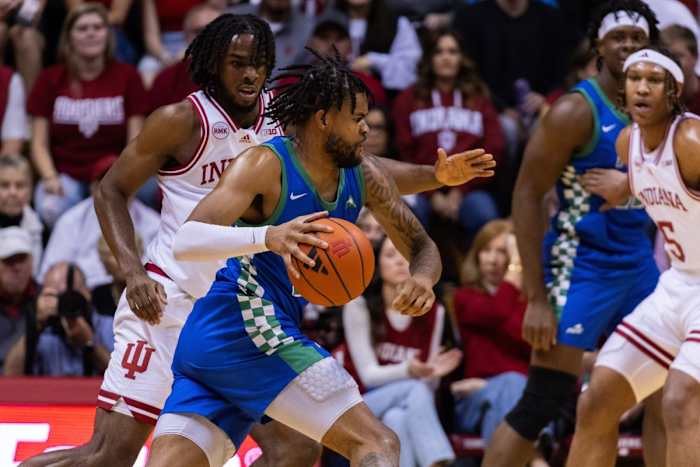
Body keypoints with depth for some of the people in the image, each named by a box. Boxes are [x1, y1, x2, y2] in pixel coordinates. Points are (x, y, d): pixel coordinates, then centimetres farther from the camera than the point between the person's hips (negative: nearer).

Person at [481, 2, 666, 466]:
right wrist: (537, 299, -19)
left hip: (638, 266, 7)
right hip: (581, 267, -7)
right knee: (543, 401, -10)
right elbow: (527, 196, -15)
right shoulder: (577, 111, -12)